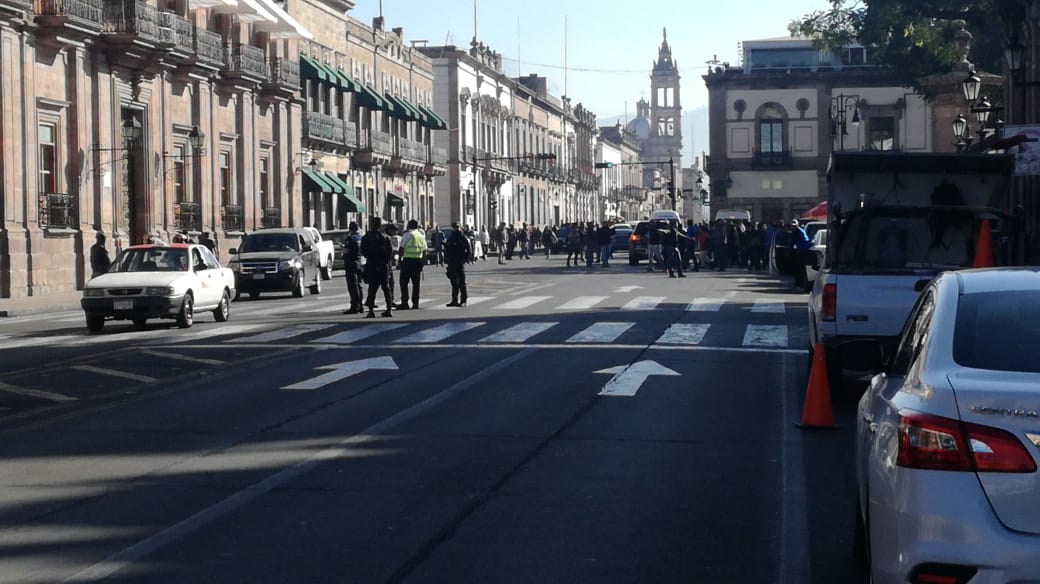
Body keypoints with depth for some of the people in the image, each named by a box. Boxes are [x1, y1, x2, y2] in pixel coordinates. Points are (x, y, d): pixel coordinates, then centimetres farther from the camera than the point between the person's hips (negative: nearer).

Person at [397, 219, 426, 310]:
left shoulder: (408, 234, -6)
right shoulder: (421, 235, 11)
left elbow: (402, 248, -10)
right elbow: (425, 250, 13)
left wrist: (400, 258, -4)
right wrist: (422, 262, 16)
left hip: (408, 260, -5)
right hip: (418, 260, 5)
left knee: (404, 282, 0)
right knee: (416, 283, 9)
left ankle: (404, 303, -5)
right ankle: (415, 303, 6)